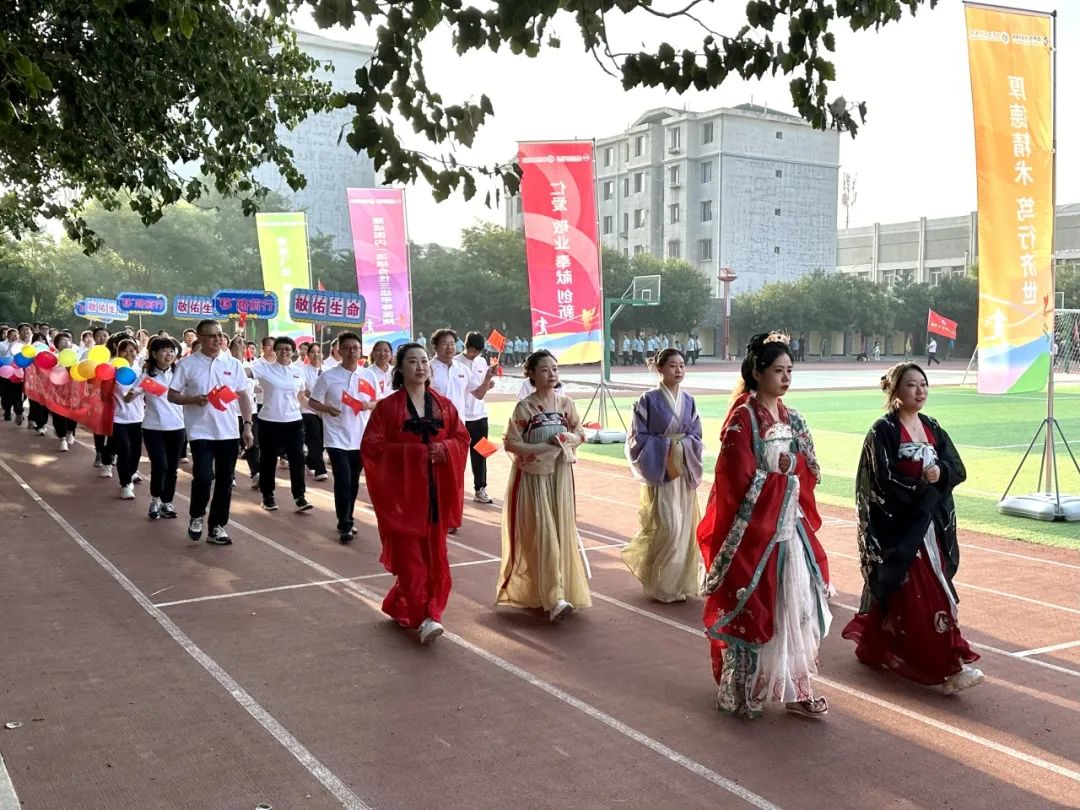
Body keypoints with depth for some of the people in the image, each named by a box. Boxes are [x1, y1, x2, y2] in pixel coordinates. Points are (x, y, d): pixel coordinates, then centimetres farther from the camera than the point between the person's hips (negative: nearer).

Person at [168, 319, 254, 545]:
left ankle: (218, 526, 18)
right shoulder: (187, 364, -3)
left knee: (224, 482, 6)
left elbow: (243, 396, 9)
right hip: (200, 432, -3)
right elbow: (172, 395, 0)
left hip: (228, 433, 3)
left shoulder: (233, 364, 5)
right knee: (203, 477, -13)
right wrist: (194, 399, -18)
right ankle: (196, 516, 14)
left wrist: (247, 425, 1)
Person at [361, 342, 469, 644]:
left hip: (436, 490, 4)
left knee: (435, 553, 6)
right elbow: (371, 447, -9)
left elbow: (462, 438, 10)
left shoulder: (444, 405, 8)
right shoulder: (388, 406, -4)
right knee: (410, 554, -6)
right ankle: (423, 618, -4)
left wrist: (444, 449, -12)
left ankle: (401, 605, 22)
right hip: (404, 491, -4)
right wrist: (413, 452, -17)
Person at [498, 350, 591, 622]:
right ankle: (553, 598, -12)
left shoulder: (566, 403, 4)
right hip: (533, 476, -4)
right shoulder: (524, 407, -7)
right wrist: (544, 448, -16)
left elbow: (580, 434, 11)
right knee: (542, 534, -8)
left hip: (560, 474, 4)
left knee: (561, 531, 4)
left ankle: (562, 588, 17)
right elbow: (511, 442, -8)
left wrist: (567, 439, -11)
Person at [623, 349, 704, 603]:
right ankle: (662, 584, 8)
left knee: (685, 525, 6)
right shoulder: (649, 400, -7)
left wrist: (683, 448, -11)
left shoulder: (688, 401, 8)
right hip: (659, 472, -5)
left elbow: (696, 436, 9)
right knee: (667, 527, -9)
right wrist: (666, 446, -14)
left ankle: (681, 581, 21)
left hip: (684, 471, 5)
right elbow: (638, 437, -7)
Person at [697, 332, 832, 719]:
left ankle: (794, 687, 20)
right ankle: (740, 691, 18)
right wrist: (780, 475, -7)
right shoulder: (743, 418, -12)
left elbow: (807, 475, 12)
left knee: (795, 606, 9)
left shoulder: (792, 419, 10)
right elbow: (738, 479, -17)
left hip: (790, 527, 7)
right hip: (754, 527, -7)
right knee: (751, 608, 3)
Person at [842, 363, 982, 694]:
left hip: (931, 523, 7)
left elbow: (958, 469, 3)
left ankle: (879, 649, 27)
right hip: (899, 526, -7)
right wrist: (923, 485, -12)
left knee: (900, 593, 12)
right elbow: (885, 482, -16)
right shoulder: (883, 430, -10)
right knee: (920, 596, -6)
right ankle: (946, 667, -3)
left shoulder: (932, 428, 10)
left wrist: (939, 473, -17)